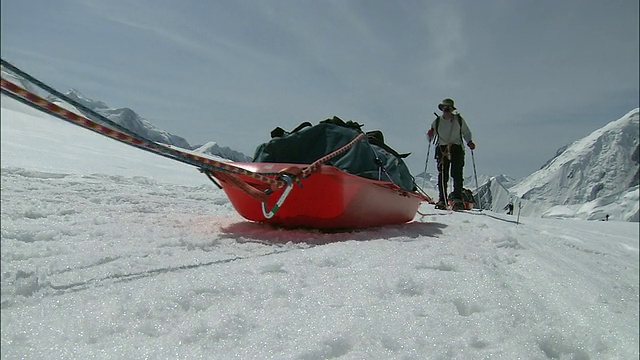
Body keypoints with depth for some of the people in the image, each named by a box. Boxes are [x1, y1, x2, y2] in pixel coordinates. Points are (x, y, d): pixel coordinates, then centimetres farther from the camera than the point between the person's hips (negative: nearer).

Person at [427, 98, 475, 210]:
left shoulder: (459, 120, 7)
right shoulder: (437, 121, 8)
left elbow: (466, 133, 16)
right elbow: (430, 137, 10)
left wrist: (469, 142, -2)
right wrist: (430, 135, -13)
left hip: (456, 148, 0)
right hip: (442, 148, 1)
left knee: (457, 174, -10)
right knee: (442, 175, -5)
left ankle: (457, 199, -9)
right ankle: (442, 200, -3)